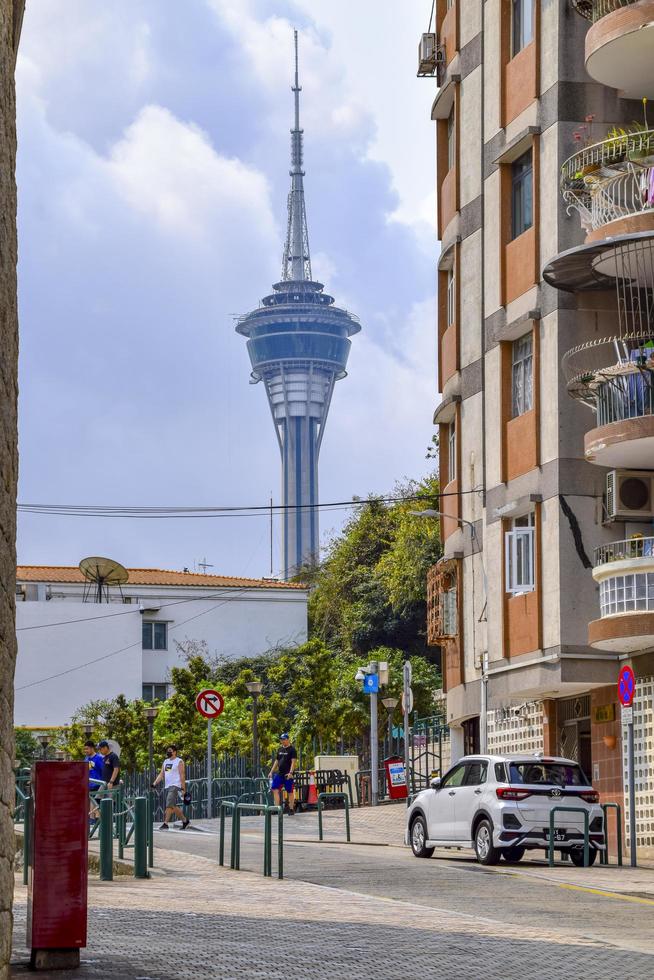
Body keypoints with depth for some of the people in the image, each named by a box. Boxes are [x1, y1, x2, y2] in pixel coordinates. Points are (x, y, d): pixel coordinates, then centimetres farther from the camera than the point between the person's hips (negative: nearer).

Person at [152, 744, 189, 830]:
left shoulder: (179, 762, -4)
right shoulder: (166, 761, 18)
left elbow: (182, 775, -8)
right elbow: (161, 775, 17)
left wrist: (183, 788, -14)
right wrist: (154, 784, 4)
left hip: (175, 786, -8)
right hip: (167, 786, 8)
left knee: (169, 805, -17)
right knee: (174, 806, 10)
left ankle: (165, 824, -18)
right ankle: (185, 820, 23)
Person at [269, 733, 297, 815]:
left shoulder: (292, 749, -5)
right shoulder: (280, 749, 15)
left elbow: (293, 761, -12)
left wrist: (290, 772, -23)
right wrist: (271, 772, 17)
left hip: (287, 775, -6)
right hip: (279, 773, 6)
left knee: (290, 792, 1)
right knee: (275, 789, -5)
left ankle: (291, 809, 9)